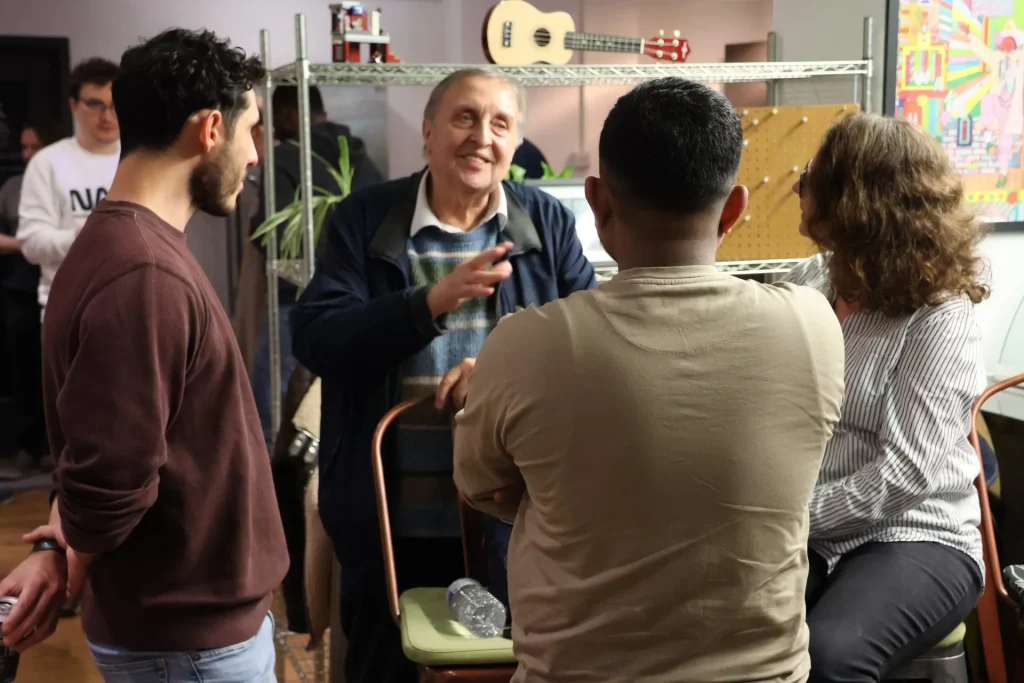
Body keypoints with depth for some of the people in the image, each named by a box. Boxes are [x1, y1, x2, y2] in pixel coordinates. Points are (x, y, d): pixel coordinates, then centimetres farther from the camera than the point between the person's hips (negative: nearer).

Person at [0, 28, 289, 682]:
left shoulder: (133, 244, 8)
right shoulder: (143, 275, -26)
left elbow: (100, 449, 10)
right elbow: (110, 479, -26)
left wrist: (63, 547, -3)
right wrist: (69, 578, -8)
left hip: (202, 611, 9)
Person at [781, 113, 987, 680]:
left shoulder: (941, 319, -11)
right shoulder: (808, 282, 8)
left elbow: (905, 474, -19)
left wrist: (795, 517, -21)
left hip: (912, 539, -4)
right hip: (803, 532, 4)